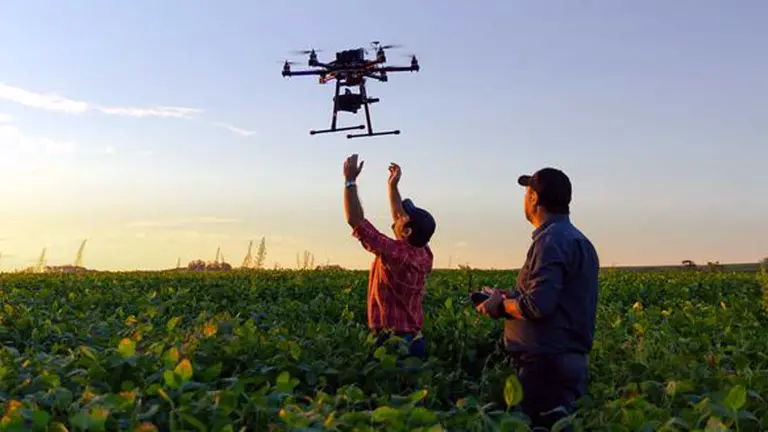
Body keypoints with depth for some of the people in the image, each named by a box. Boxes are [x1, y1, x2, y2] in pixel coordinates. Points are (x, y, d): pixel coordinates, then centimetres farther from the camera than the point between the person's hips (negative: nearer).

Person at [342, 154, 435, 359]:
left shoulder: (395, 253, -19)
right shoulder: (425, 255, 2)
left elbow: (355, 220, -17)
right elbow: (400, 220, 19)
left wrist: (350, 180, -9)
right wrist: (393, 185, 23)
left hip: (392, 343, -8)